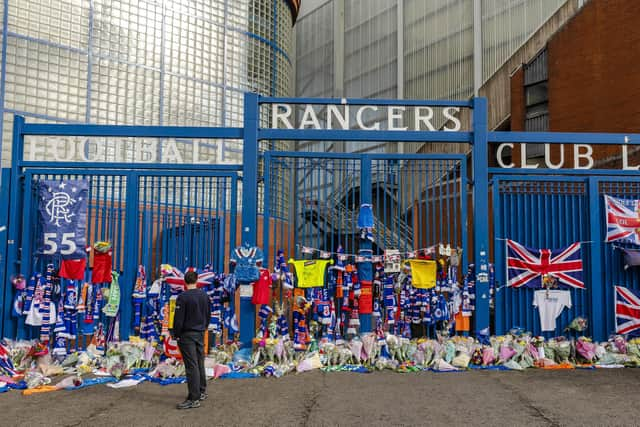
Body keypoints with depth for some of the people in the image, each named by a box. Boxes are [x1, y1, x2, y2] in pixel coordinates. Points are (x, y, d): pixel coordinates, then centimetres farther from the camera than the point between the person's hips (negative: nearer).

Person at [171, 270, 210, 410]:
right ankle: (202, 392, 27)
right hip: (200, 334, 7)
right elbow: (208, 315, 13)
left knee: (191, 366, -6)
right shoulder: (204, 295, 6)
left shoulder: (183, 297, -15)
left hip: (187, 335, -7)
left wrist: (176, 335, -2)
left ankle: (194, 399, -4)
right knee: (200, 363, 16)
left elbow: (178, 319, -14)